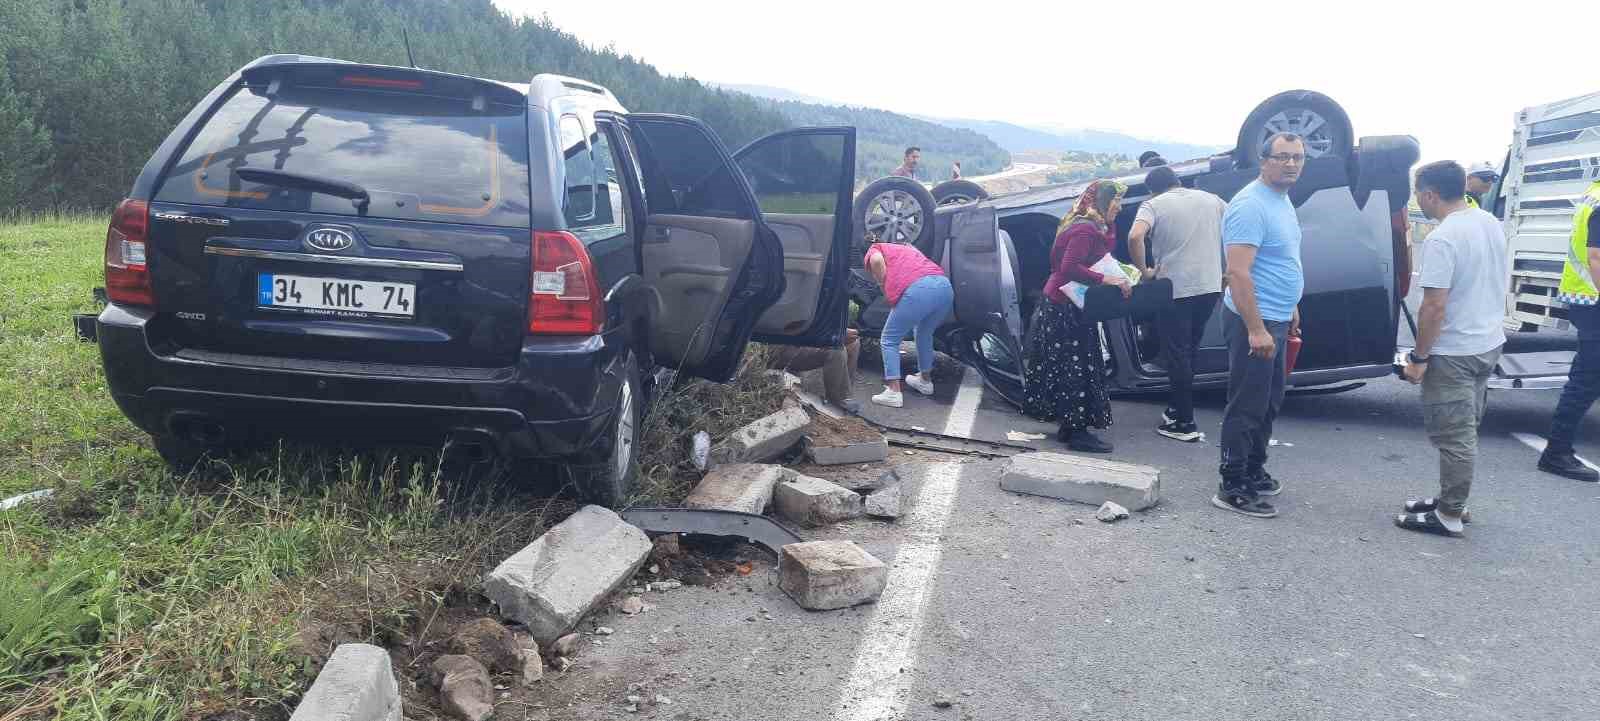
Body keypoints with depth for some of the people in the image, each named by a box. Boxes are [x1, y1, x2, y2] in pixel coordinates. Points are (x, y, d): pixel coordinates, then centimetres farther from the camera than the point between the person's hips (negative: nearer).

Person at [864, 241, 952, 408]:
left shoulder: (874, 249, 23)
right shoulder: (908, 249, 41)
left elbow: (877, 260, -1)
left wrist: (885, 288, 11)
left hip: (918, 288, -6)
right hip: (945, 285, 6)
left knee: (889, 340, 11)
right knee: (924, 333, 32)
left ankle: (894, 392, 5)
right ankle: (925, 380, 43)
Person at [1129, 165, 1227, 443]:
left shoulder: (1153, 205, -3)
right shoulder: (1210, 199, 12)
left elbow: (1135, 237, -22)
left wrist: (1144, 271, -10)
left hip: (1174, 289, -5)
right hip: (1210, 287, 5)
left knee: (1177, 354, 2)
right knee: (1189, 351, 19)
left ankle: (1185, 423, 3)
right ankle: (1177, 407, 29)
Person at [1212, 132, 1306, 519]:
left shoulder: (1283, 201, 12)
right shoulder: (1251, 205, -19)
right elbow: (1238, 273, -25)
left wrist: (1290, 308, 25)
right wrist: (1256, 330, -28)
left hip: (1276, 319, 10)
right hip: (1254, 321, -10)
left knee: (1269, 402, 18)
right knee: (1247, 406, -5)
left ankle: (1254, 471, 31)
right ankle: (1232, 488, 1)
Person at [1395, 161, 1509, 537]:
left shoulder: (1442, 239, -23)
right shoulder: (1491, 224, 6)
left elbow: (1434, 306, -24)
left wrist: (1419, 357, -16)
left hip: (1454, 353, -9)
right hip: (1489, 344, 9)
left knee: (1453, 436, -1)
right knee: (1464, 431, 18)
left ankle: (1449, 517, 8)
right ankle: (1450, 501, 29)